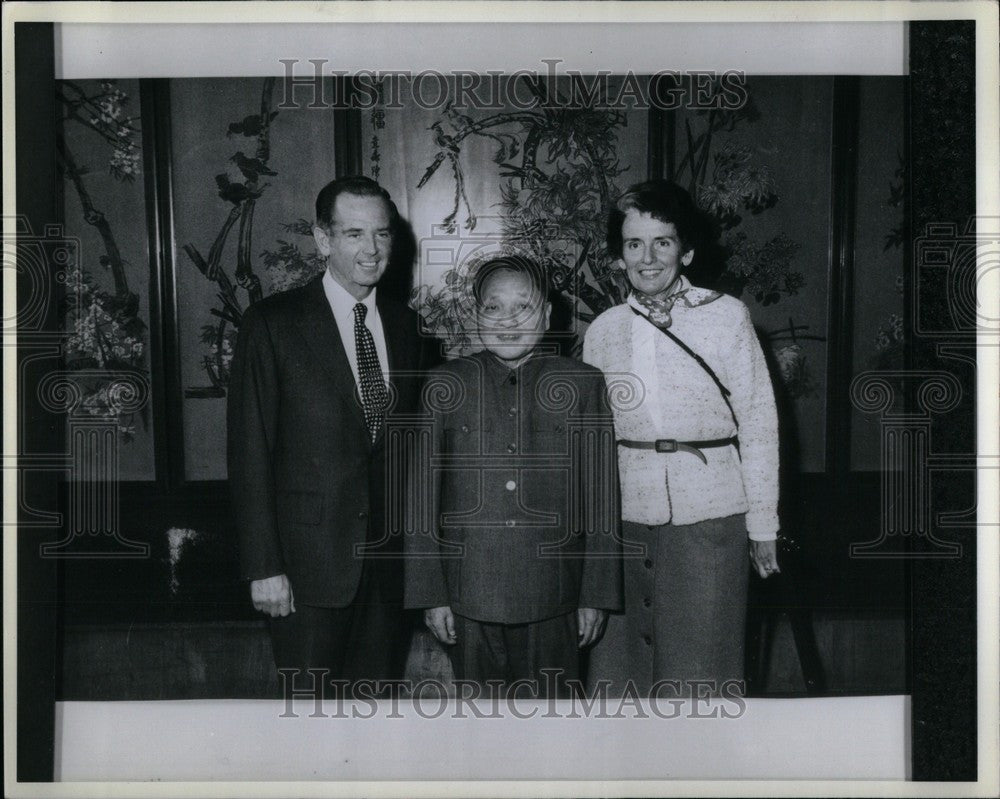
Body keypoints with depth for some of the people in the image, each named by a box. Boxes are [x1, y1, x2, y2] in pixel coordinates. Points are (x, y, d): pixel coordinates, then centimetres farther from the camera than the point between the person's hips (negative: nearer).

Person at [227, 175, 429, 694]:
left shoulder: (403, 324, 9)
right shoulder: (272, 324, -7)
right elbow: (249, 452, -8)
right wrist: (263, 567, -12)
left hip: (389, 558, 5)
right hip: (309, 561, -4)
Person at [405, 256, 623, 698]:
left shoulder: (582, 385, 5)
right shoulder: (444, 386, 5)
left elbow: (601, 499, 5)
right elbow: (423, 498, 5)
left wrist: (597, 595, 2)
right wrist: (431, 594, 1)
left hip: (552, 599, 0)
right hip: (469, 598, 1)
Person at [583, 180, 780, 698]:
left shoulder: (726, 317, -2)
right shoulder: (602, 331, 7)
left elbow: (758, 421, 0)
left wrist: (762, 524, 0)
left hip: (708, 515, -3)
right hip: (624, 515, 3)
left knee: (699, 671, 3)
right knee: (617, 665, 9)